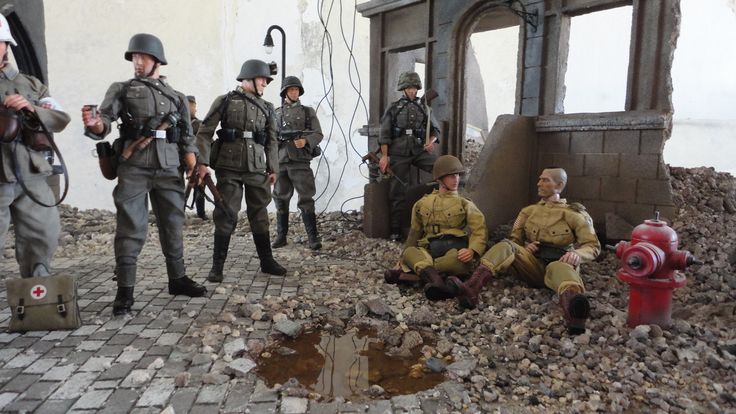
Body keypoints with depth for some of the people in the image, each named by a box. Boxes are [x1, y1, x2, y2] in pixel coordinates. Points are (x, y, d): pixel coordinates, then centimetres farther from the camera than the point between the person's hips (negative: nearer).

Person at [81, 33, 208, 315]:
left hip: (169, 170, 3)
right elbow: (105, 123, -2)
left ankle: (177, 279, 20)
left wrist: (195, 165, -1)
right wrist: (94, 124, -26)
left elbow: (187, 137, 15)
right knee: (131, 229, -3)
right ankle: (125, 290, 3)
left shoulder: (176, 97, 15)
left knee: (173, 226, 8)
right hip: (133, 169, -2)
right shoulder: (122, 90, 9)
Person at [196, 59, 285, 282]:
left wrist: (273, 168, 9)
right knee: (225, 216, -1)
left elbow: (272, 141, 15)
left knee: (259, 215, 9)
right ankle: (217, 266, 8)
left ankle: (267, 261, 19)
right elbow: (204, 133, 0)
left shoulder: (266, 108, 12)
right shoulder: (224, 102, 2)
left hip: (257, 169, 3)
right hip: (229, 168, -3)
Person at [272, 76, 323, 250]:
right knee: (281, 200, 8)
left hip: (300, 161, -3)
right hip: (280, 162, 3)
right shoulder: (276, 113, 15)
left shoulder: (308, 112, 7)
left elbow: (318, 134, 0)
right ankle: (281, 236, 18)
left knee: (306, 200, -7)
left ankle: (313, 237, -4)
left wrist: (305, 140, -19)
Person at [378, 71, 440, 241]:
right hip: (399, 154, -2)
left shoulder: (423, 108, 11)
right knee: (398, 192, 0)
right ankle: (395, 230, 8)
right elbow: (384, 134, 1)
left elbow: (435, 130, 15)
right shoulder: (393, 108, 5)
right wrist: (384, 156, -6)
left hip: (419, 151, 2)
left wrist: (431, 141, -7)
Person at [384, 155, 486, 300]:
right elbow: (414, 234, 27)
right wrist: (403, 258, 20)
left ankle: (404, 273, -38)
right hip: (429, 251, 2)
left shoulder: (465, 204, 15)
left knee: (461, 261, -38)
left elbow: (479, 231, 0)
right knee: (410, 252, -29)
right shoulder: (423, 204, 22)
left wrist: (472, 250, -20)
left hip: (455, 249, -2)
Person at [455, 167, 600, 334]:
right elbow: (514, 240, 20)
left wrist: (577, 254, -23)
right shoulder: (528, 211, 19)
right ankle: (471, 289, -51)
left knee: (558, 268, -40)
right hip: (533, 265, 3)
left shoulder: (574, 214, 8)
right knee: (505, 246, -25)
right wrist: (523, 249, -5)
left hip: (558, 264, -3)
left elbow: (593, 246, 1)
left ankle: (573, 311, -77)